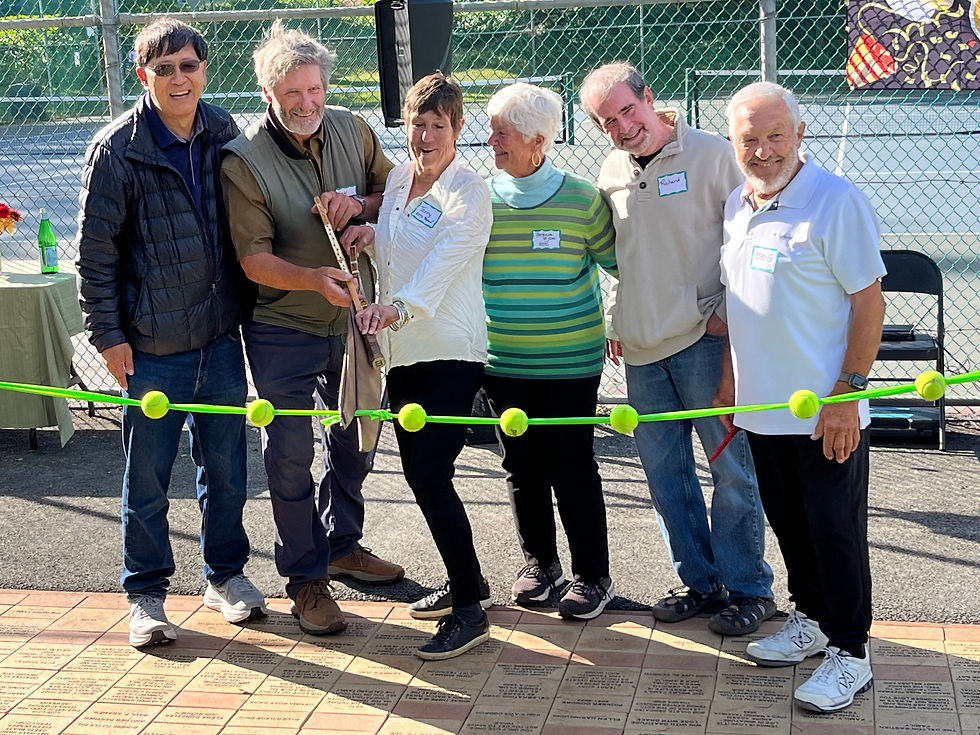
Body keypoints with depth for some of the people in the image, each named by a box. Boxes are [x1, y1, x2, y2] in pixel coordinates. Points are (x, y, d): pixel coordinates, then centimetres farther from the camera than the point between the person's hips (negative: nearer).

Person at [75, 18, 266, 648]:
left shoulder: (224, 134, 3)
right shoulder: (119, 149, -10)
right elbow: (96, 248, -7)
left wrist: (245, 307, 14)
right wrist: (108, 334, -8)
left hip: (222, 335, 4)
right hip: (153, 343, -4)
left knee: (226, 465, 13)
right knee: (148, 473, 5)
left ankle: (226, 574, 30)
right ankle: (146, 593, 20)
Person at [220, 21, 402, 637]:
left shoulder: (353, 132, -3)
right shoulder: (244, 162, -17)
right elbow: (255, 259, -20)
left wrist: (361, 205, -14)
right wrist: (317, 278, -37)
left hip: (353, 320, 5)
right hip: (283, 330, -5)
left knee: (353, 441, 19)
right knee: (291, 457, 2)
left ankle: (342, 545, 40)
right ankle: (305, 577, 16)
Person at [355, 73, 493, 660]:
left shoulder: (469, 192, -11)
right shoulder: (397, 178, 10)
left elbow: (442, 262, -26)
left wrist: (400, 306, -42)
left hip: (450, 352, -8)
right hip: (402, 349, 8)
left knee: (431, 475, -12)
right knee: (418, 472, 12)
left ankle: (471, 611, -3)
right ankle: (467, 582, 29)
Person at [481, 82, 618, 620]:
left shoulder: (581, 199, -6)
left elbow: (619, 263, 4)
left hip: (570, 365, -3)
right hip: (502, 365, 3)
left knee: (573, 470, 2)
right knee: (522, 468, 13)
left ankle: (593, 575, 17)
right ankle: (538, 562, 31)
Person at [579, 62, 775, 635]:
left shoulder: (712, 155, -7)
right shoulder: (612, 171, 11)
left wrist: (725, 313, -10)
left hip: (705, 339, -6)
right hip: (642, 348, 6)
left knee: (732, 466, -1)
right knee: (665, 472, 10)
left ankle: (748, 588, 11)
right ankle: (700, 581, 23)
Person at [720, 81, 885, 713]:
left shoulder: (836, 201, -15)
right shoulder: (737, 205, 8)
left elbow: (869, 301, -15)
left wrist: (848, 391, -18)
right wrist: (731, 378, 17)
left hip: (827, 413, -7)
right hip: (764, 403, 7)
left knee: (836, 531, 2)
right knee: (789, 524, 18)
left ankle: (850, 653, 14)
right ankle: (811, 620, 36)